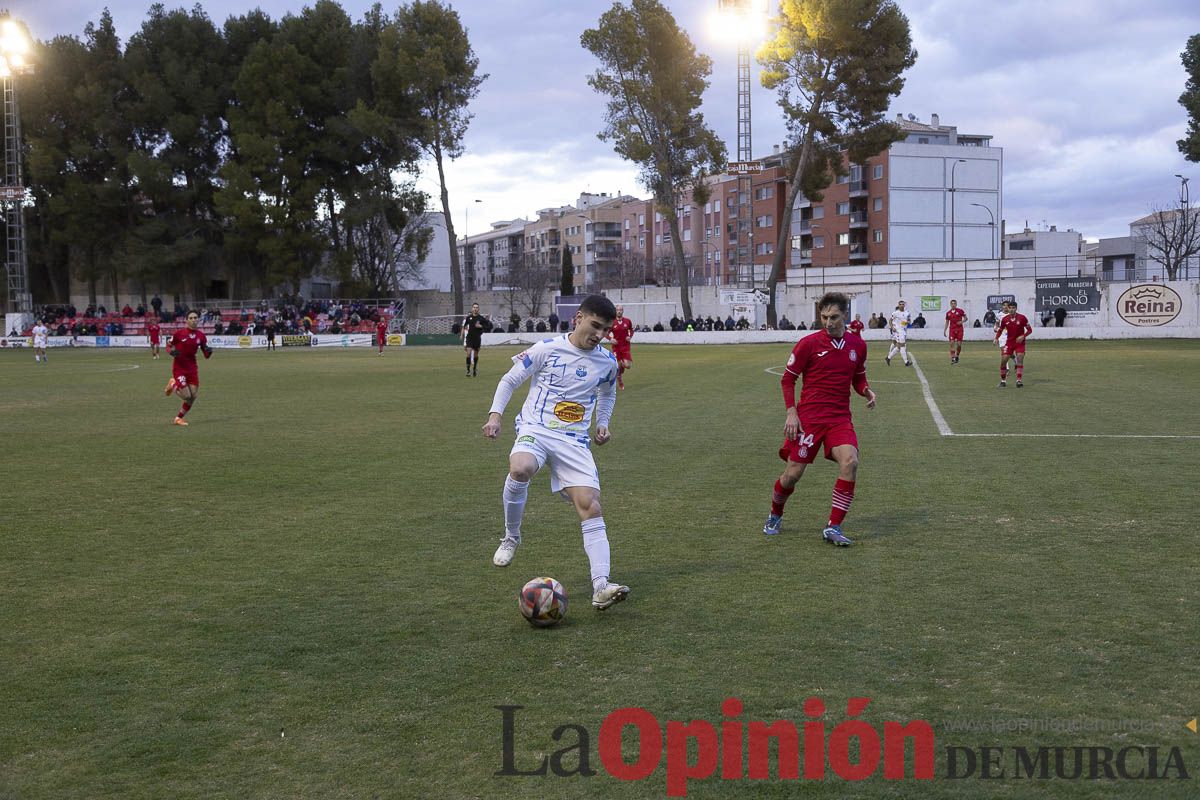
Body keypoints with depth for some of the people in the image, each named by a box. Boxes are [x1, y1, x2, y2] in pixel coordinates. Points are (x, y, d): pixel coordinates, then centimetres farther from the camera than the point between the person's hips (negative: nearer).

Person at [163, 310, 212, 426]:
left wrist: (209, 352, -17)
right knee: (187, 396, -11)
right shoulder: (179, 333, -10)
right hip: (179, 368, -4)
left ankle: (179, 418, 21)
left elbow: (207, 356, 6)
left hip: (192, 368, 4)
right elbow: (168, 346, 2)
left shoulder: (201, 336, 0)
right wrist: (171, 352, -20)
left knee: (194, 396, 1)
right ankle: (173, 385, 21)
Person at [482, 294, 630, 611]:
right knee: (520, 469, -37)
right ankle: (511, 537, -10)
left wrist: (603, 424, 14)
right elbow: (509, 380, 5)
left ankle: (600, 587, -15)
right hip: (536, 429, -3)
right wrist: (495, 414, -7)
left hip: (575, 441, 3)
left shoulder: (607, 362, 8)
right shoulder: (547, 349, -4)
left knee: (590, 505, -12)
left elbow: (608, 394, 30)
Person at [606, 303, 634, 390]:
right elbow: (606, 333, 5)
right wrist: (611, 339, -14)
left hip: (626, 346, 1)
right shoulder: (612, 322, -3)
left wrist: (630, 336, -4)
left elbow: (631, 330, 16)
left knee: (627, 365, -9)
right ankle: (620, 382, 20)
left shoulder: (627, 321, 1)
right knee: (618, 365, -3)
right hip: (616, 346, -1)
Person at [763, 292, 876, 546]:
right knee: (793, 473, -1)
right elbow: (788, 379, 2)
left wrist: (867, 391, -2)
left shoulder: (857, 344, 6)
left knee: (850, 461, -23)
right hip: (808, 417, -2)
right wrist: (791, 412, -8)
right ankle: (775, 515, 31)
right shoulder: (808, 343, -5)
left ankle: (833, 527, -14)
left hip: (840, 418, 3)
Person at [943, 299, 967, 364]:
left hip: (959, 329, -1)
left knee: (959, 344, -2)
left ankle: (957, 356, 21)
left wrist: (962, 321, -15)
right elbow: (947, 322, 13)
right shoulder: (948, 313, 7)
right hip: (952, 330, 1)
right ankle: (952, 358, -8)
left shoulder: (960, 311, -1)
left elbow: (965, 318, 5)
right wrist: (944, 331, 7)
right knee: (952, 344, -9)